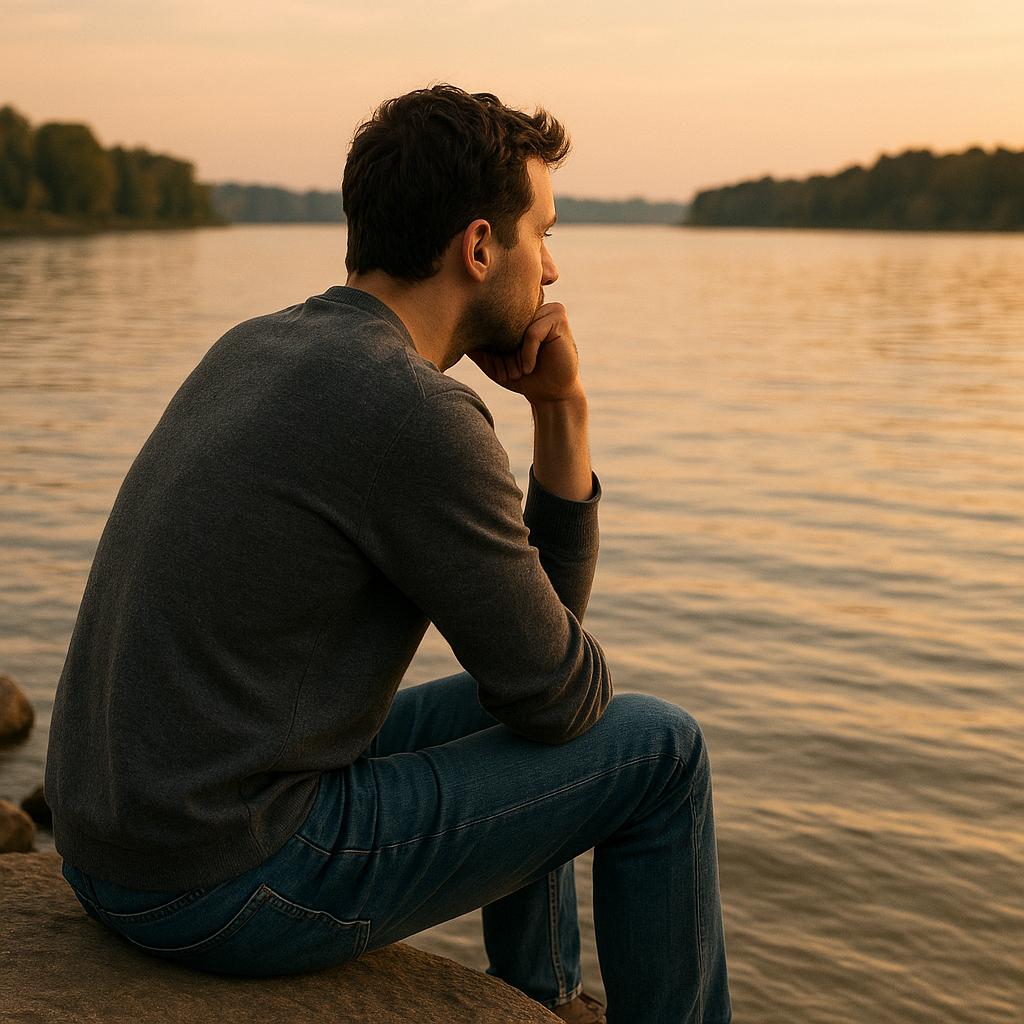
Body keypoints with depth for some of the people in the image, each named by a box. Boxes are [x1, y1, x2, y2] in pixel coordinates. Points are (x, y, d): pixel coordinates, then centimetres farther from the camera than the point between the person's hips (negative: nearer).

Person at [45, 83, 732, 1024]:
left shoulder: (260, 350, 9)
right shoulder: (418, 415, -20)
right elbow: (559, 691, -9)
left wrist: (562, 407, 1)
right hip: (238, 889, -9)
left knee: (501, 711, 27)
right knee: (658, 750, 2)